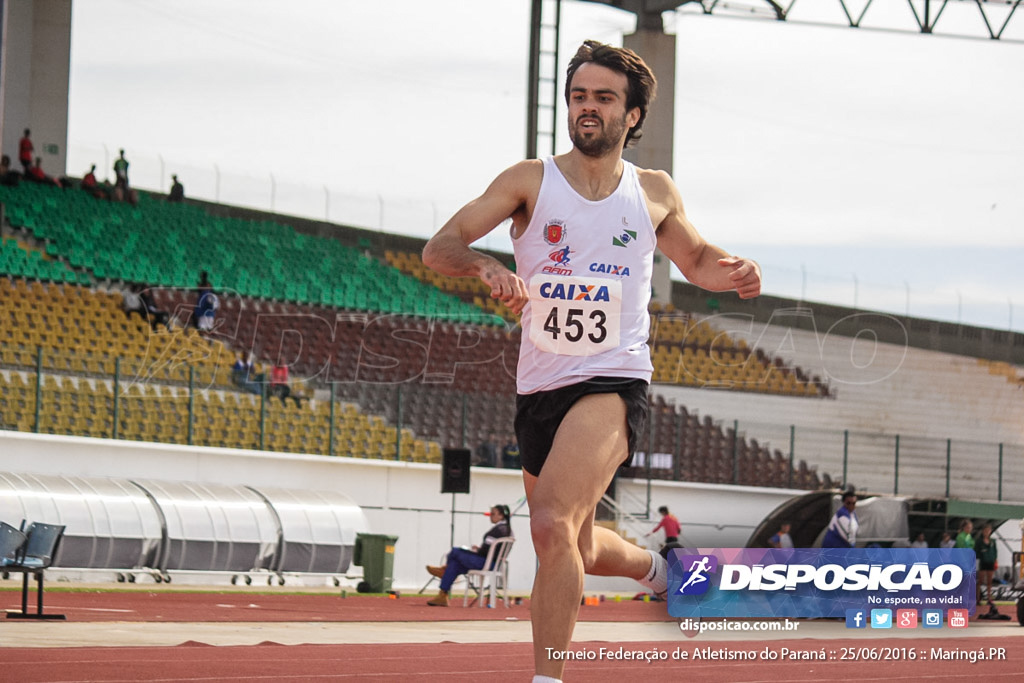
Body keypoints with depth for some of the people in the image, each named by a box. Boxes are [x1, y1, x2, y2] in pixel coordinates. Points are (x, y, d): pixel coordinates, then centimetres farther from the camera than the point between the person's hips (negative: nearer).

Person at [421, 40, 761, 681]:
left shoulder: (655, 192, 7)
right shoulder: (530, 181, 1)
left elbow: (696, 260, 25)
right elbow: (438, 248, -6)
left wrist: (736, 271, 1)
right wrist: (482, 263, -29)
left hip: (613, 382, -3)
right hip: (539, 387, 3)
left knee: (553, 526, -26)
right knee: (576, 548, 18)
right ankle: (655, 566, 51)